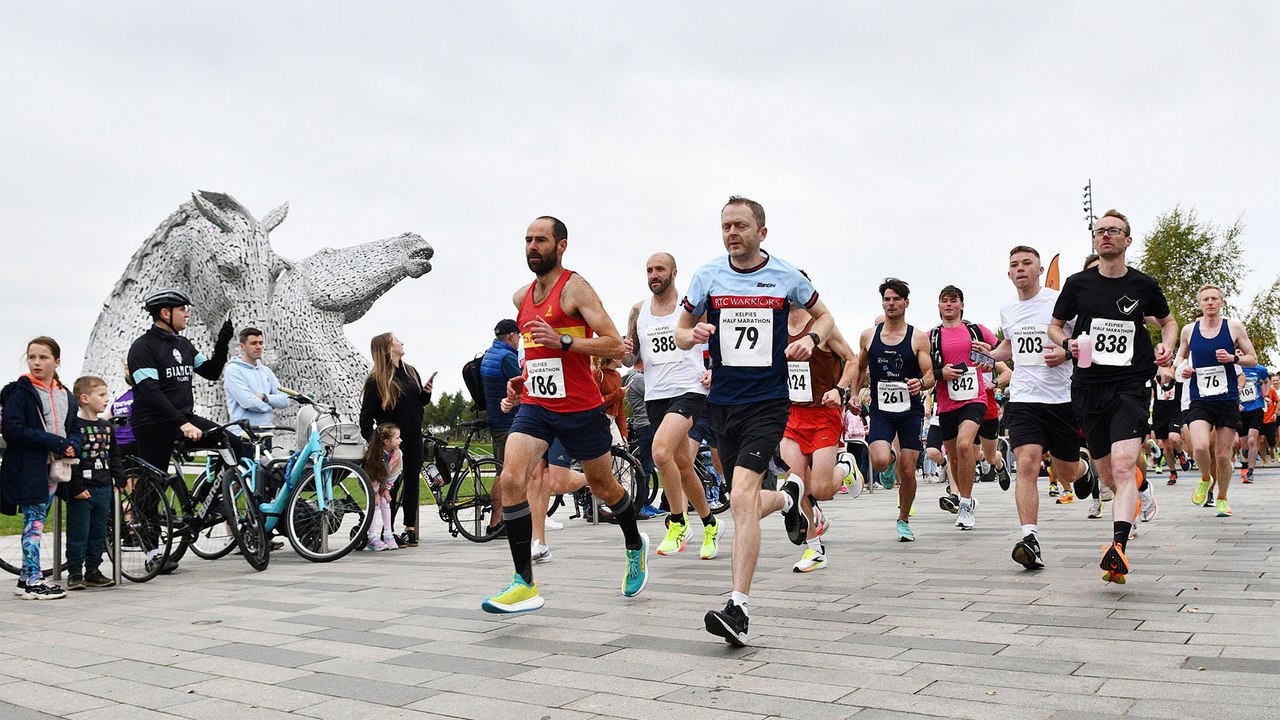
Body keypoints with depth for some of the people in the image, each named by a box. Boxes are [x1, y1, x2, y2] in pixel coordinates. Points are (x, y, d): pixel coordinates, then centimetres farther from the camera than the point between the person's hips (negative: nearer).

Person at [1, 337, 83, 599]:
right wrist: (56, 442, -18)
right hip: (28, 468, -6)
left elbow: (76, 430, 18)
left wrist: (72, 446, -6)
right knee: (35, 522, -6)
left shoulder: (66, 396, 14)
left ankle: (26, 577, 18)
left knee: (35, 522, 11)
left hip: (53, 468, 6)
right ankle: (33, 581, -2)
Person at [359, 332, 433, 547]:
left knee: (412, 482, 9)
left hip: (413, 439, 6)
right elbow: (366, 417, -8)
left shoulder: (411, 372, 10)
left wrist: (427, 392, 0)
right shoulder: (377, 380, -9)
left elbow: (420, 402, 21)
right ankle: (388, 532, 4)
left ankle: (410, 529, 17)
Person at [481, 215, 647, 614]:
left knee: (603, 485, 13)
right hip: (535, 405, 5)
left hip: (580, 408, -5)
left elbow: (615, 345, -17)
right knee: (511, 479, -16)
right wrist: (521, 380, 14)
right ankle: (524, 584, -10)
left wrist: (562, 341, -27)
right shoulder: (521, 297, 11)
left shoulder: (576, 288, -10)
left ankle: (635, 546, 43)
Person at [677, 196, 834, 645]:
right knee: (747, 503, 13)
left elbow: (824, 316, 16)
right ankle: (788, 496, 49)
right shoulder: (708, 276, 3)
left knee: (742, 497, -20)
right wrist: (691, 335, -13)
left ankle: (738, 608, -18)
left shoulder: (787, 276, 0)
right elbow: (681, 333, 11)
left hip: (768, 402, -4)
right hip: (722, 402, 4)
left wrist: (811, 339, -6)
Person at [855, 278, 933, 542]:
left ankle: (903, 520, 24)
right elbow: (861, 369, 19)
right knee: (880, 462, -22)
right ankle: (890, 457, 18)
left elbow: (931, 375, -5)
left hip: (911, 411, -1)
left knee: (908, 471, 0)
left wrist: (921, 383, -26)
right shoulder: (868, 336, 4)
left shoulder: (918, 338, -2)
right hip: (880, 410, 1)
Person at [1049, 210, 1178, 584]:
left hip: (1130, 385, -2)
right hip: (1088, 387, 2)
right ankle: (1139, 488, 44)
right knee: (1107, 474, 9)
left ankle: (1118, 548, -29)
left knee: (1123, 466, -20)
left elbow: (1168, 320, 22)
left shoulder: (1144, 285, 4)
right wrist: (1068, 343, -6)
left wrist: (1167, 346, 2)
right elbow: (1055, 325, 15)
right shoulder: (1078, 283, 4)